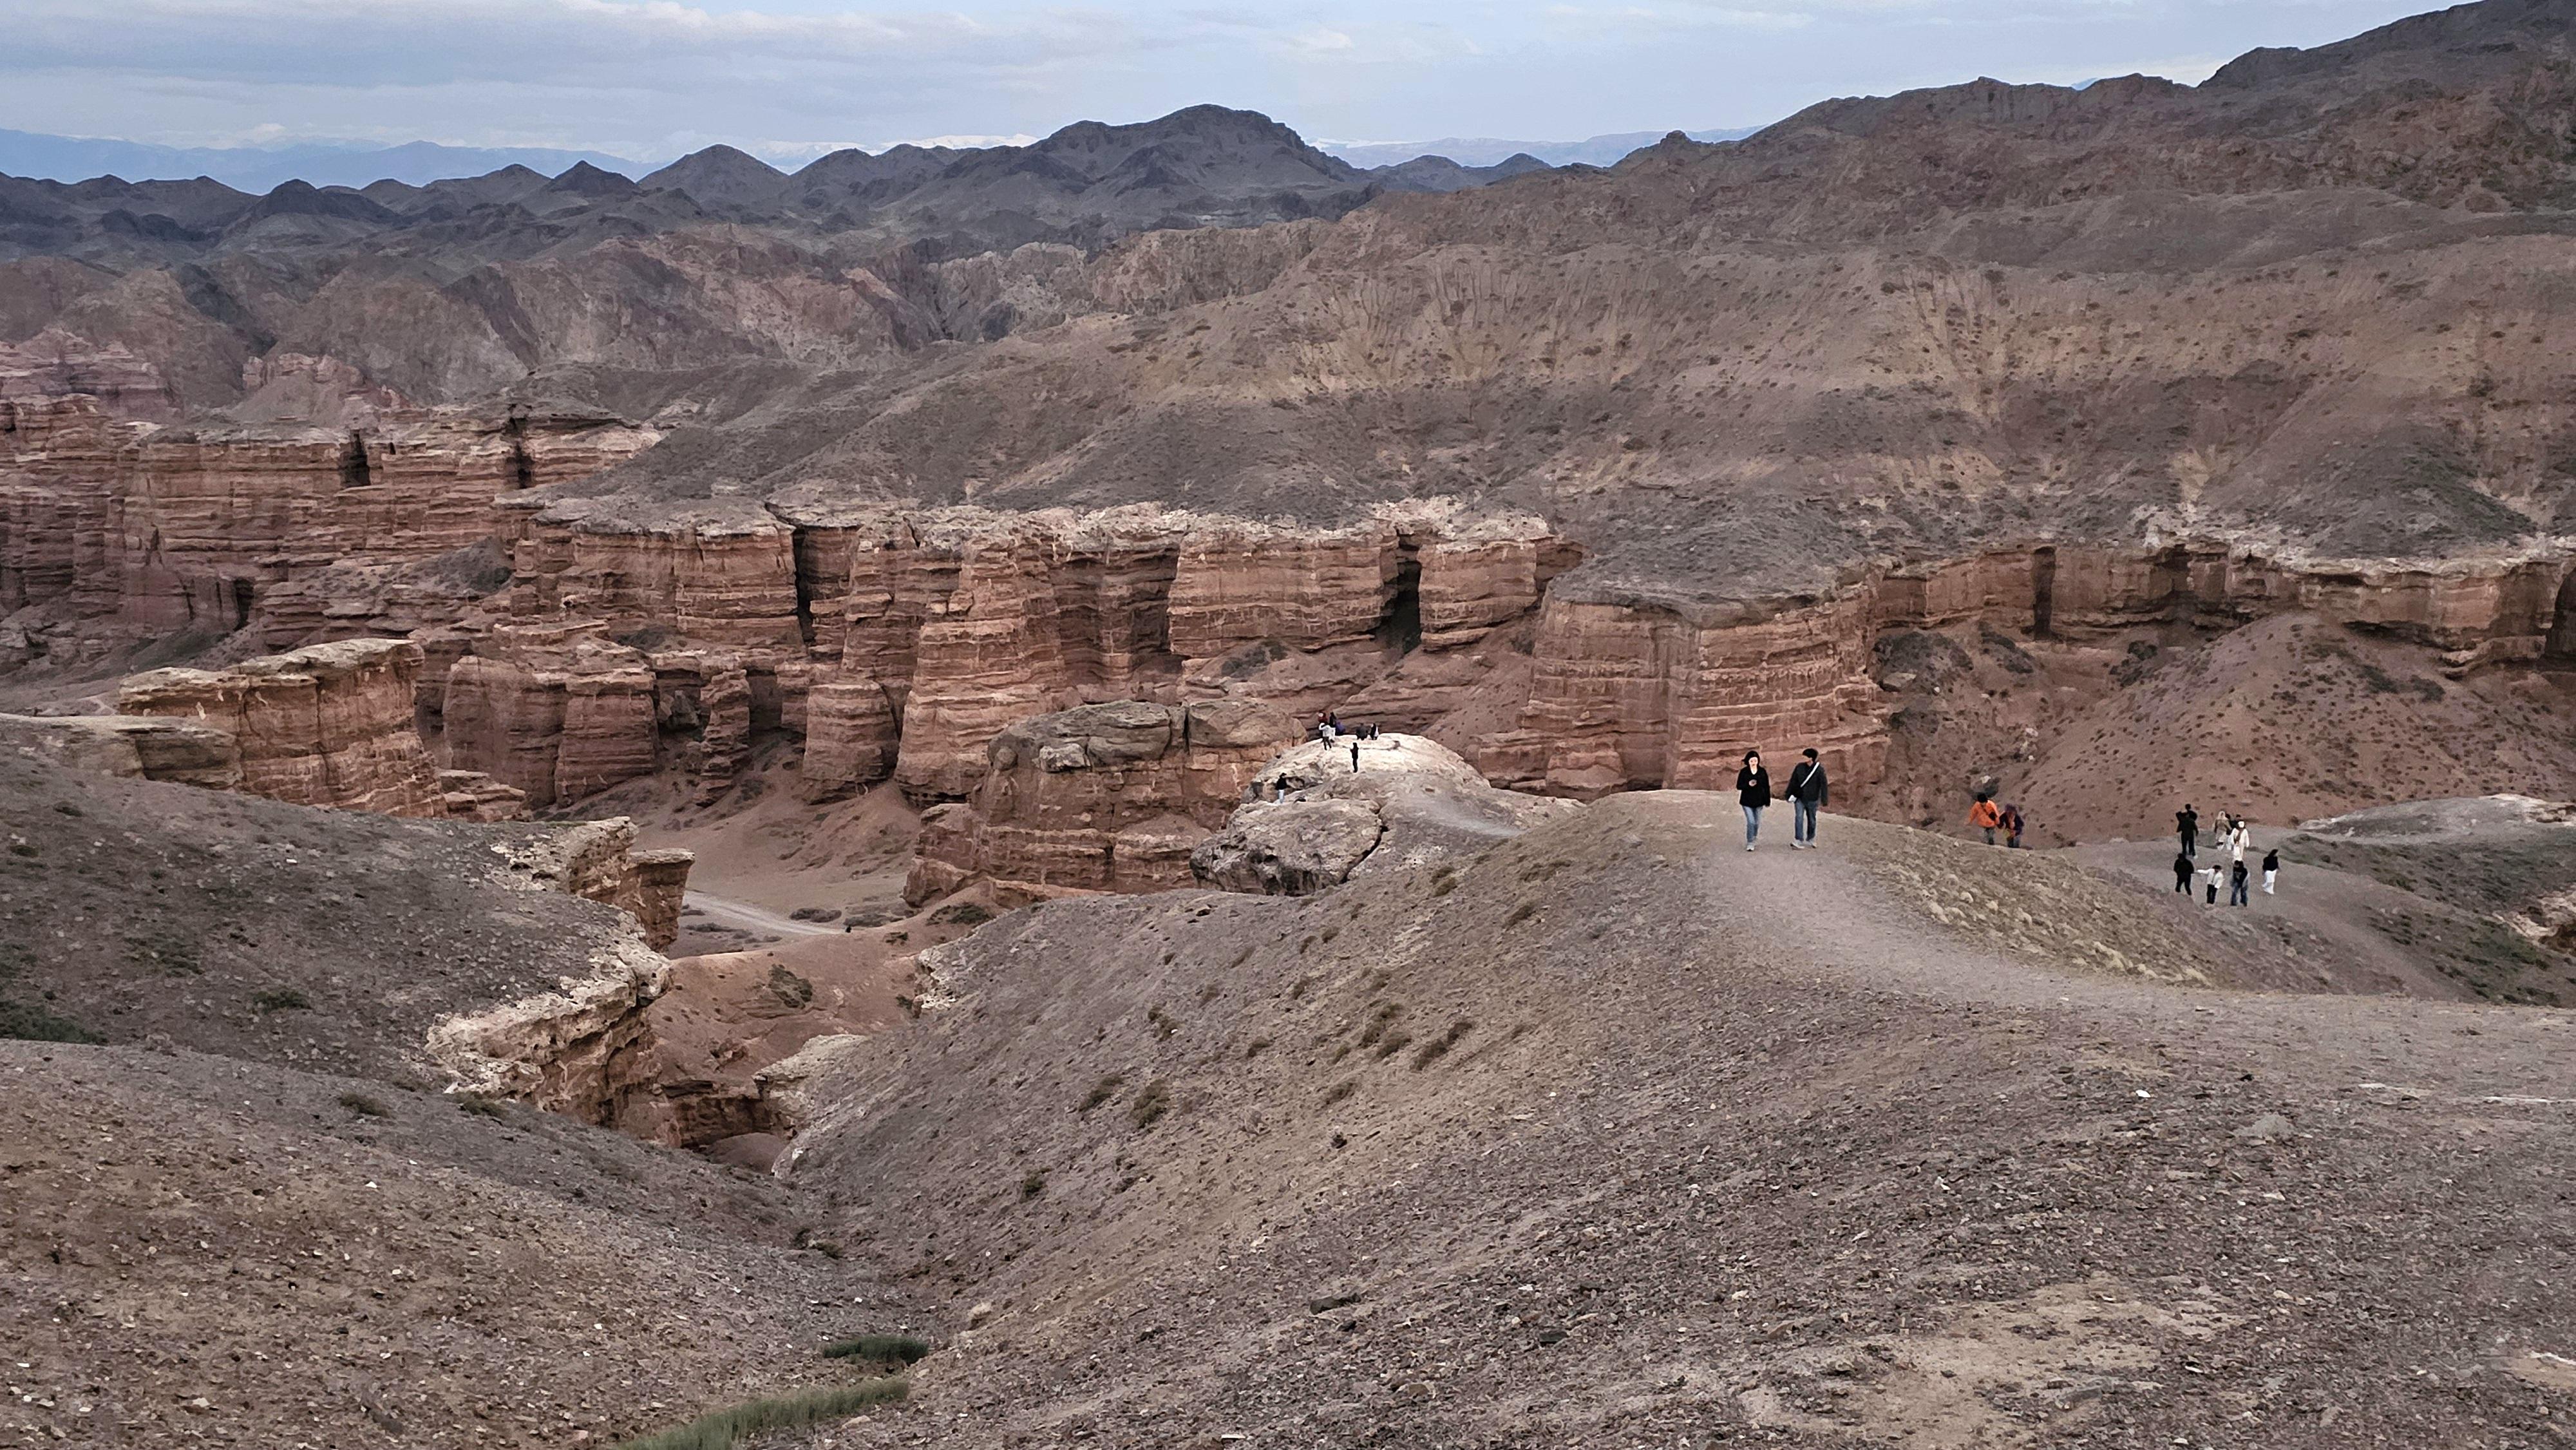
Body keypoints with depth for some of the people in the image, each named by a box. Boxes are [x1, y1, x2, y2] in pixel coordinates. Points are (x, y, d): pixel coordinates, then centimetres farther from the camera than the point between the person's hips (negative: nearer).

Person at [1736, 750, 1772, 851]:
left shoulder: (1762, 772, 0)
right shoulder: (1744, 772, -4)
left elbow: (1767, 787, 4)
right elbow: (1739, 786, -4)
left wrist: (1768, 800, 1)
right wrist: (1748, 785, -23)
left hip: (1759, 801, 2)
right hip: (1747, 801, -2)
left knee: (1757, 822, 13)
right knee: (1751, 822, -12)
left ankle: (1754, 839, 35)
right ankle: (1750, 843, -5)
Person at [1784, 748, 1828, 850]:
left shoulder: (1819, 770, -11)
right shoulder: (1800, 767, -4)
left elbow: (1823, 786, -7)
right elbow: (1793, 781, 6)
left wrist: (1824, 802, -7)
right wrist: (1789, 795, 7)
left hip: (1812, 799, -1)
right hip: (1799, 798, 1)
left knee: (1811, 820, 13)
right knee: (1799, 818, -13)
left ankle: (1810, 839, 32)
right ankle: (1798, 840, -16)